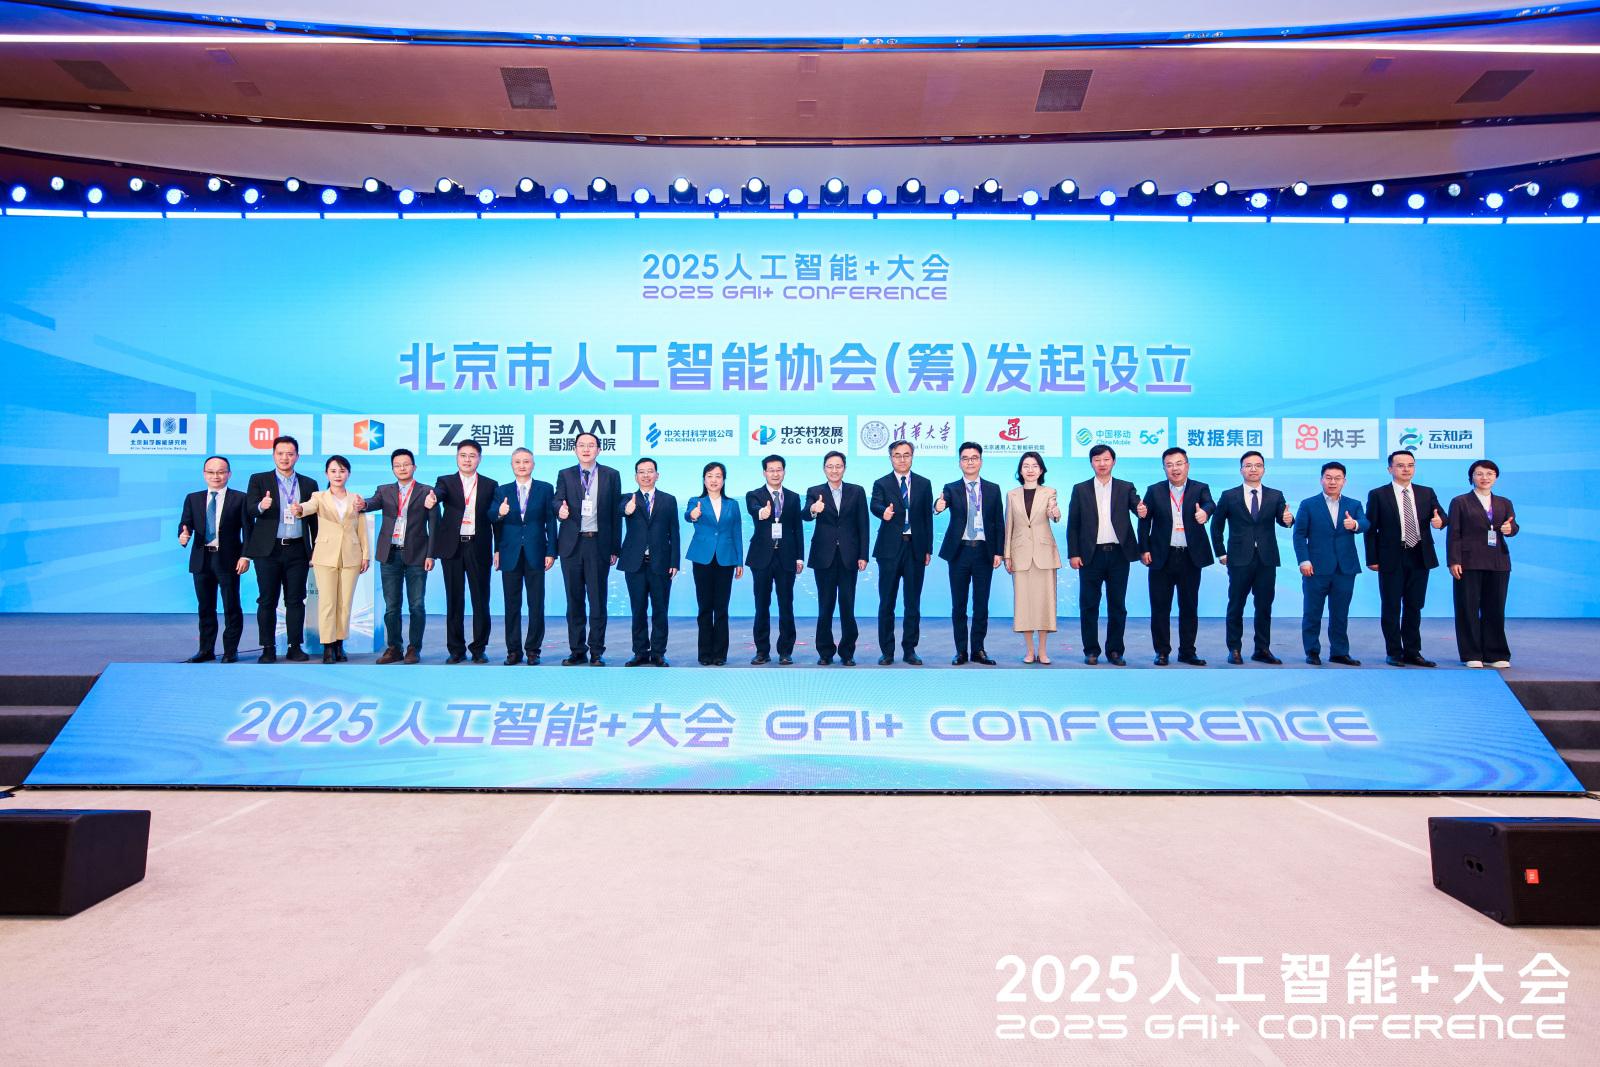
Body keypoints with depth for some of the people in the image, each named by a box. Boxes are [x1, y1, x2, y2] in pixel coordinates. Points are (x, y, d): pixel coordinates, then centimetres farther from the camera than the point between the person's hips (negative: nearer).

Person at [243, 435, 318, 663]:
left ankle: (295, 647, 9)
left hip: (297, 550, 1)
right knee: (267, 601, 2)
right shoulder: (258, 480, 6)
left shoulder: (308, 484, 10)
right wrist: (261, 506, -30)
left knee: (295, 600, 3)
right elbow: (250, 510, -6)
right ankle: (268, 649, 8)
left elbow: (314, 520, 9)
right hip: (268, 550, -1)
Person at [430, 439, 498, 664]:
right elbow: (438, 492, -16)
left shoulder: (490, 485, 8)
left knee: (481, 601, 1)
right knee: (454, 601, 5)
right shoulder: (446, 482, 8)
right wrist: (431, 498, -41)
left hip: (479, 548, 0)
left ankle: (479, 649, 11)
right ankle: (456, 649, 13)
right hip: (452, 547, 0)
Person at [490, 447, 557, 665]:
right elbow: (491, 518, -2)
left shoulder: (546, 489, 7)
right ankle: (513, 650, 12)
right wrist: (499, 513, -25)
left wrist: (551, 552, -3)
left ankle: (533, 649, 10)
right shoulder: (501, 491, 11)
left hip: (535, 554, -1)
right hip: (510, 554, 1)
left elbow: (551, 522, 3)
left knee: (536, 605, 1)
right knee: (512, 605, 5)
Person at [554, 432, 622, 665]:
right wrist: (560, 510, -26)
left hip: (599, 544, -1)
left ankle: (596, 652, 8)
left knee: (598, 601, 0)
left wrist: (615, 548, 1)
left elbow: (616, 513, 5)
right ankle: (577, 650, 15)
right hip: (572, 544, 2)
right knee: (574, 601, 7)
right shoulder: (565, 475, 10)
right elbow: (558, 501, 0)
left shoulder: (611, 475, 6)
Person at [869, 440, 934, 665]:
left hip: (916, 549, 2)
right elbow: (875, 505, -16)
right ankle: (887, 651, 10)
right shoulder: (881, 484, 4)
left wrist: (928, 549, 5)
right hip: (890, 548, -1)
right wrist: (884, 512, -39)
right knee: (886, 603, 2)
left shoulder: (924, 484, 10)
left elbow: (927, 517, 9)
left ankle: (910, 650, 15)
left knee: (913, 603, 6)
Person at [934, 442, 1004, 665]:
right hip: (959, 551, -1)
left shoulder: (993, 489, 7)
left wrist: (999, 552, -1)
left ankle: (978, 650, 14)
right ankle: (961, 651, 12)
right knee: (958, 605, 4)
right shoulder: (951, 488, 2)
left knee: (981, 604, 5)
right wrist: (939, 505, -44)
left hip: (984, 552, 1)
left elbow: (999, 523, 6)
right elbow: (943, 500, -20)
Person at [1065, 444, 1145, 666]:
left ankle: (1115, 651, 15)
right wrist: (1073, 554, -3)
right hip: (1091, 555, 0)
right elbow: (1073, 524, 4)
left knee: (1118, 606, 6)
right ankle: (1091, 651, 13)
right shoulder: (1080, 489, 6)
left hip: (1119, 554, 1)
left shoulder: (1126, 488, 8)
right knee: (1089, 605, 3)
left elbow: (1137, 506, -9)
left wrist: (1143, 511, -33)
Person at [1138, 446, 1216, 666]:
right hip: (1162, 557, 0)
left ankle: (1187, 651, 17)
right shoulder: (1154, 491, 5)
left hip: (1191, 557, 0)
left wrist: (1205, 511, -41)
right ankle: (1162, 651, 13)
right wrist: (1144, 549, -4)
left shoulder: (1200, 488, 4)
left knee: (1189, 607, 7)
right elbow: (1144, 522, 4)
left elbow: (1210, 504, -17)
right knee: (1160, 607, 4)